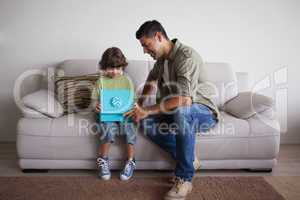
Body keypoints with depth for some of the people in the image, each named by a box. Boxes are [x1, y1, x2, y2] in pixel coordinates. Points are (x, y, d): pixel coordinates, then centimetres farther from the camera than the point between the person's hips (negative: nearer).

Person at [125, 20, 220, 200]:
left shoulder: (187, 56, -22)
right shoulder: (161, 58, 5)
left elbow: (184, 99, -33)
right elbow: (151, 82, 24)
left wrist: (148, 110, -27)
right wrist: (139, 105, 8)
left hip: (203, 112, -7)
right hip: (177, 113, 7)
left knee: (181, 111, -40)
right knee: (146, 123, -19)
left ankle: (185, 179, -27)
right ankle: (187, 158, -7)